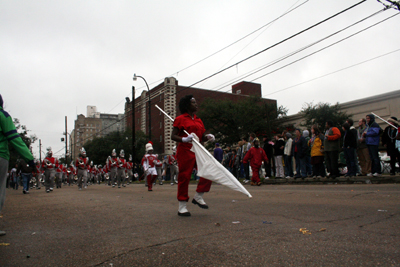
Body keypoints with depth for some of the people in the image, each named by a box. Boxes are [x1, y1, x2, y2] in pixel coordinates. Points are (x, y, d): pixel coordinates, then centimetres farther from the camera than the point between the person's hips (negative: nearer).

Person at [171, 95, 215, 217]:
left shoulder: (198, 120, 19)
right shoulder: (180, 119, -1)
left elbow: (202, 135, 22)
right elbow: (173, 136, -7)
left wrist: (208, 137, 0)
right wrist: (184, 139, -25)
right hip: (185, 151, -6)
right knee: (184, 177, -3)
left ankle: (198, 197, 9)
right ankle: (182, 207, 8)